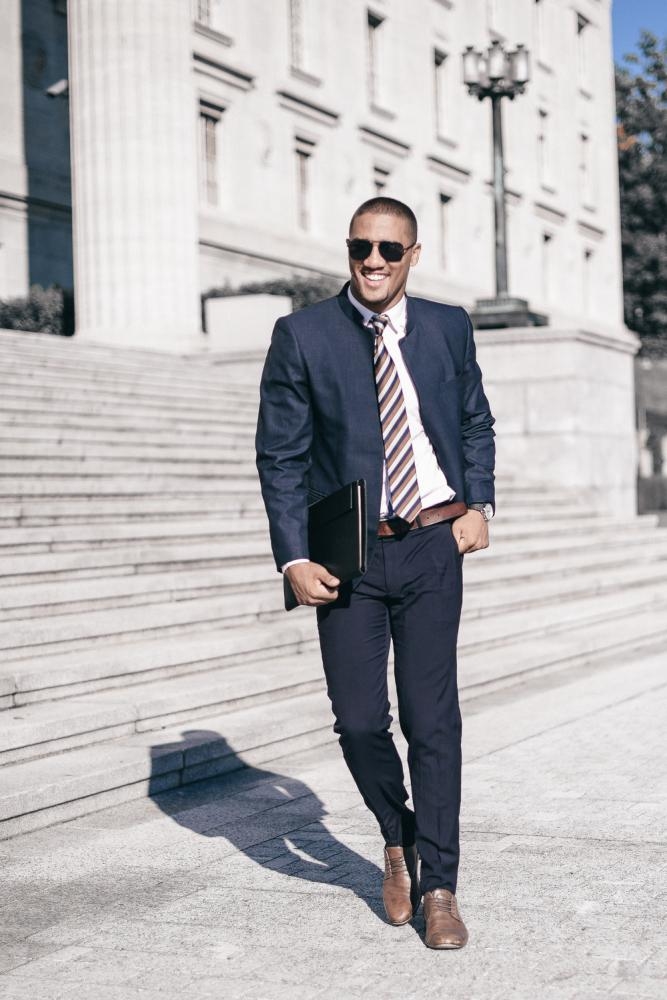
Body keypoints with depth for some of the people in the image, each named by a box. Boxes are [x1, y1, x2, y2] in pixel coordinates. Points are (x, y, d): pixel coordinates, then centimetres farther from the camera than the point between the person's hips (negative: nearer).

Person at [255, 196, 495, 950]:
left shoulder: (449, 326, 5)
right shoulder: (302, 336, -3)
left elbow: (476, 421, 17)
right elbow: (280, 455, -2)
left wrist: (479, 503, 3)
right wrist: (293, 558, -9)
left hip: (433, 546, 1)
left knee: (433, 717, 0)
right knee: (359, 720, 2)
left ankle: (438, 886, 11)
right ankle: (398, 840, 31)